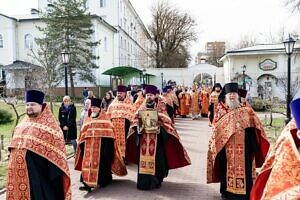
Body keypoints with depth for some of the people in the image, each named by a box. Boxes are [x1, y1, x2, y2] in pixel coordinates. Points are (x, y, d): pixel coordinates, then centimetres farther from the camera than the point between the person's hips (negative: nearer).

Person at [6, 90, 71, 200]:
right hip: (20, 168, 7)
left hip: (39, 168, -6)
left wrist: (55, 170, -16)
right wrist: (13, 165, 17)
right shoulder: (23, 123, 13)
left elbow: (56, 143, -13)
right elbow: (16, 143, 21)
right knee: (21, 190, 13)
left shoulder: (48, 123, -8)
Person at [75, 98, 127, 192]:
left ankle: (103, 181, 22)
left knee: (102, 163, 4)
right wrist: (81, 144, 9)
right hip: (89, 146, 4)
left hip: (101, 145, -4)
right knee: (88, 163, -4)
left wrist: (107, 147, -16)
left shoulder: (105, 118, -2)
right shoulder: (88, 119, 13)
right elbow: (83, 133, 15)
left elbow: (108, 133, -9)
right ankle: (88, 183, -4)